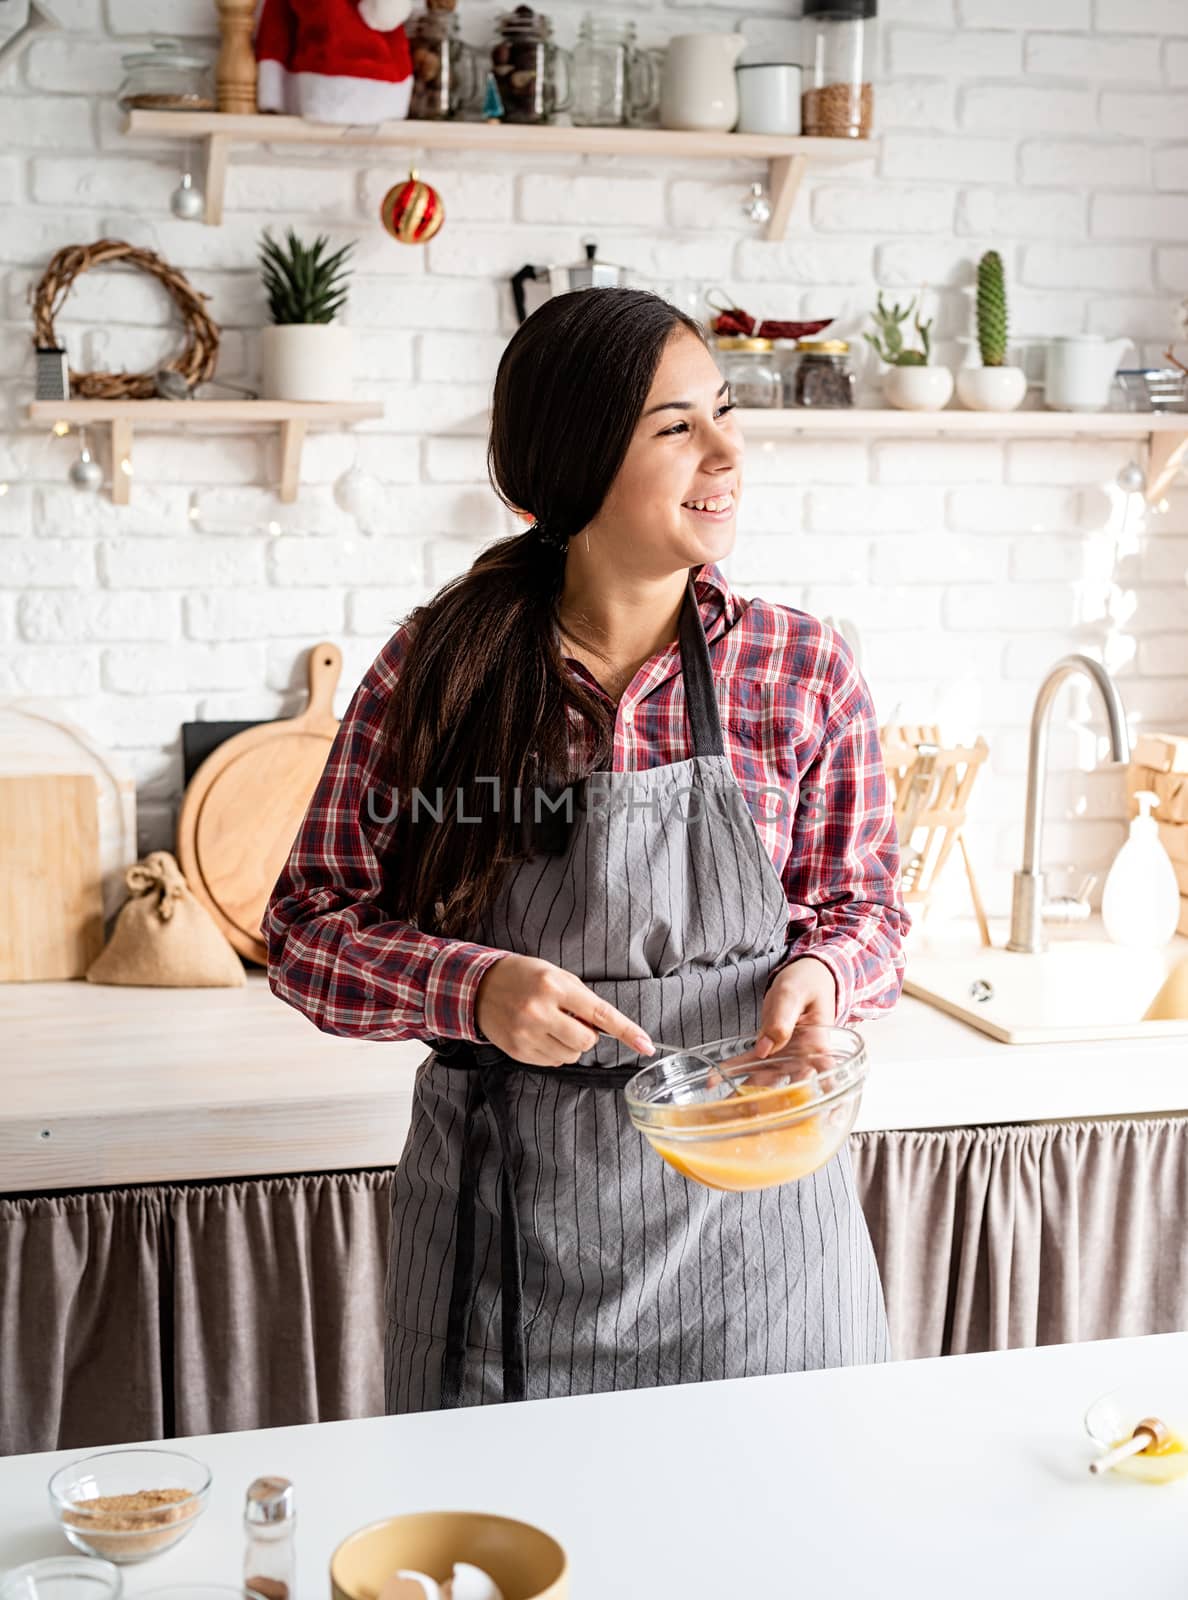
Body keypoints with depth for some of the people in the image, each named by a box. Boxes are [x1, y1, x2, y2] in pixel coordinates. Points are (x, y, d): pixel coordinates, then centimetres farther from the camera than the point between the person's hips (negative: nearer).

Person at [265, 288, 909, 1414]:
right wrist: (478, 988, -20)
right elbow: (309, 930, -3)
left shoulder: (803, 672, -4)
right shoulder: (436, 671, -6)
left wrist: (819, 972, -15)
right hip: (507, 1228, 0)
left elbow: (863, 908, 7)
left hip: (748, 1205, 1)